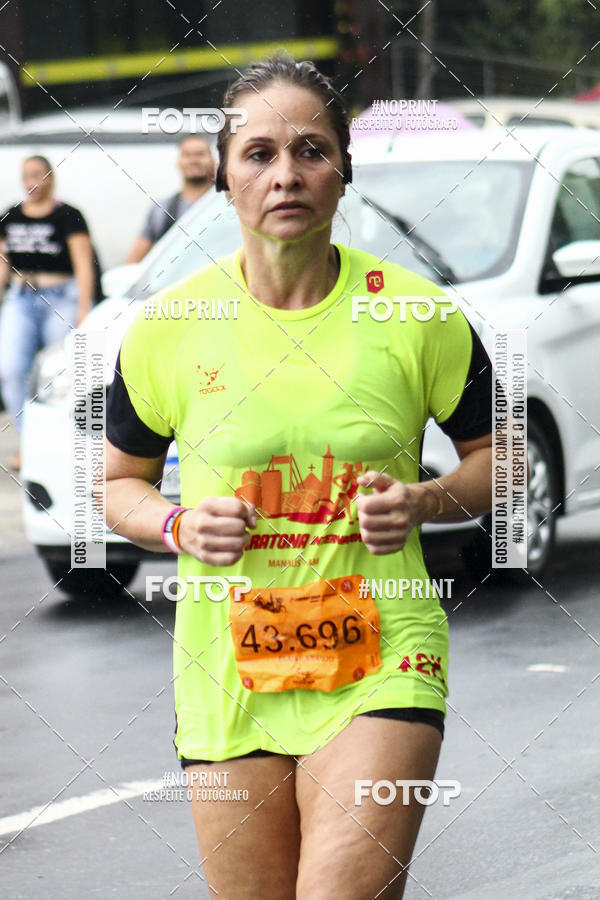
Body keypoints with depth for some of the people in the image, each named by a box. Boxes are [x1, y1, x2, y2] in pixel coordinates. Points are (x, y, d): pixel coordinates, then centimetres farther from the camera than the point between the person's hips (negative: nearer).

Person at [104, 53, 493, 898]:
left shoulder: (415, 313, -2)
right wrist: (181, 527, -6)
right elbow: (119, 482, 14)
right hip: (226, 676, 2)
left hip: (383, 662, -2)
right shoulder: (169, 327, 1)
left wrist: (423, 500, -9)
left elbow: (496, 460, 11)